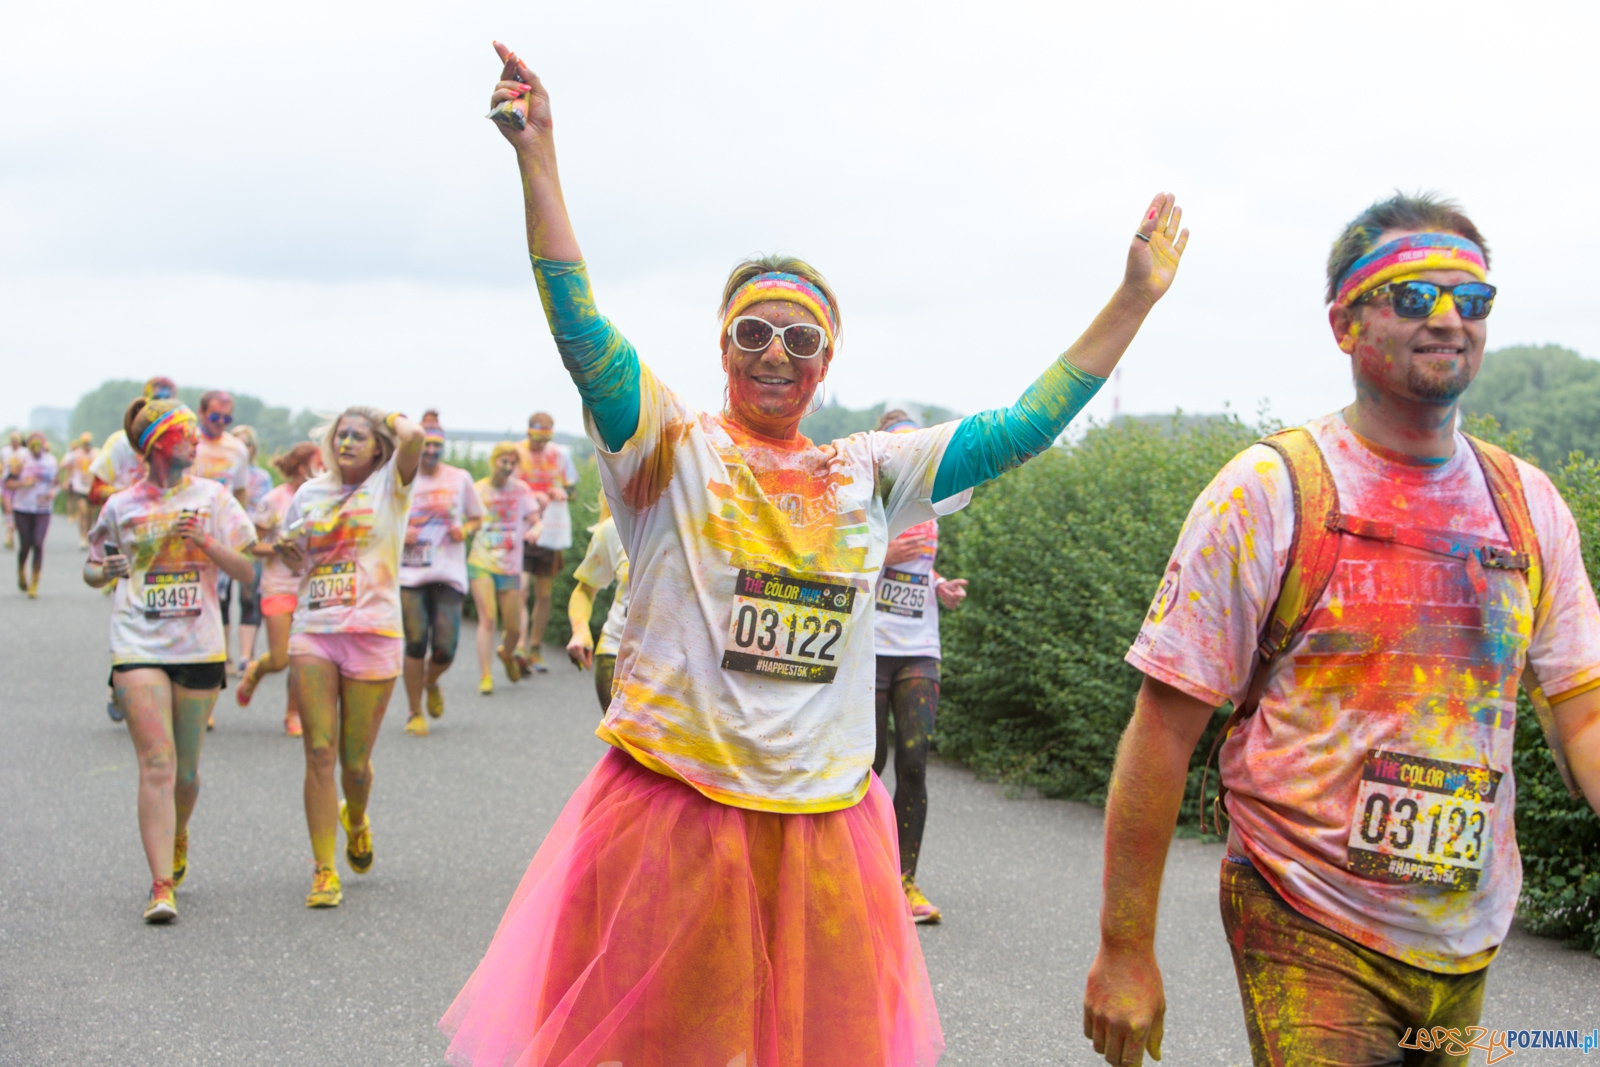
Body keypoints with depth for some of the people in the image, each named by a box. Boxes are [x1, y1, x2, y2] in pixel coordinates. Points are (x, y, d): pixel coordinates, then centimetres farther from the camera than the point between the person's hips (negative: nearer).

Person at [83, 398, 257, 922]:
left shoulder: (212, 497, 7)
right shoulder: (121, 505, 6)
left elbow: (246, 568, 3)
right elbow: (92, 568, 16)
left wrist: (205, 541, -14)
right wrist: (104, 571, -7)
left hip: (199, 647, 2)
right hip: (139, 647, -1)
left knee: (187, 770, 10)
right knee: (157, 766, -13)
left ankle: (177, 837, 41)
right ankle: (161, 887, -13)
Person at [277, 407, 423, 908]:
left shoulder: (390, 484, 3)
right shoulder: (310, 493, 14)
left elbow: (413, 437, -19)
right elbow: (292, 556, 27)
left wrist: (391, 418, 2)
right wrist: (289, 547, 4)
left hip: (372, 635, -3)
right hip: (313, 632, 3)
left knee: (355, 761, 3)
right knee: (320, 753, -6)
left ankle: (356, 820, 37)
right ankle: (324, 871, 0)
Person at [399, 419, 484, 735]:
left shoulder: (460, 479, 7)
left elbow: (476, 517, 18)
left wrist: (465, 530, -3)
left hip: (449, 573, 1)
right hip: (410, 573, -1)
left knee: (445, 648, -6)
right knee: (416, 643, -6)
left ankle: (431, 683, 29)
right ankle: (414, 712, 11)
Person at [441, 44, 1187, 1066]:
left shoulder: (871, 473, 9)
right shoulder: (672, 446, -1)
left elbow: (1022, 427, 11)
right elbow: (581, 331, -14)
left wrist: (1134, 300, 9)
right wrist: (539, 157, -23)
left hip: (823, 821, 4)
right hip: (673, 814, -3)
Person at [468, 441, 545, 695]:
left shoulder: (521, 489, 3)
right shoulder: (479, 489, 1)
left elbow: (535, 521, 2)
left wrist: (535, 529, -21)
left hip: (510, 566, 2)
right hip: (481, 563, -2)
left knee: (514, 627, 4)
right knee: (487, 619, -15)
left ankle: (507, 654, 38)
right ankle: (485, 677, -11)